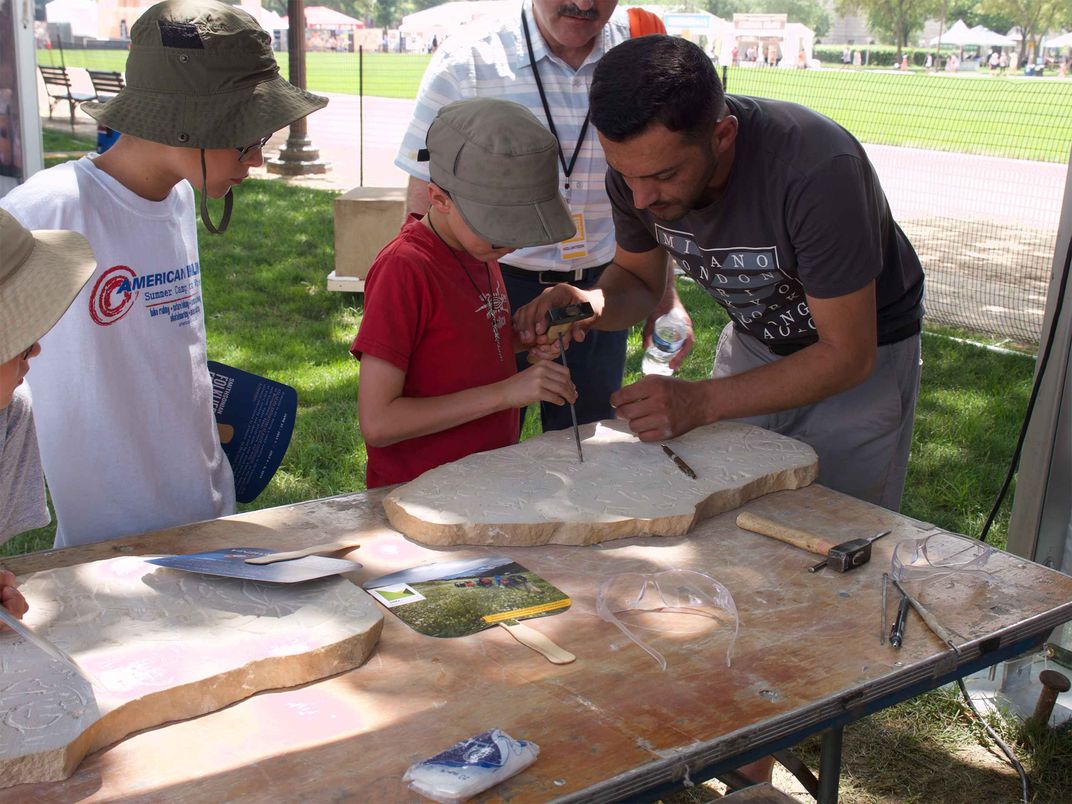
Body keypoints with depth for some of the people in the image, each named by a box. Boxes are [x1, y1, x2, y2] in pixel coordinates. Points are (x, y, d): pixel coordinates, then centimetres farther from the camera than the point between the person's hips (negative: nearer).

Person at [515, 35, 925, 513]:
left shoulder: (817, 169, -38)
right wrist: (594, 304, -26)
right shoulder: (639, 161, -21)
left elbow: (848, 356, -30)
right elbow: (639, 278, -2)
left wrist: (700, 402, -37)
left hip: (865, 351, -4)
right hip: (752, 342, 4)